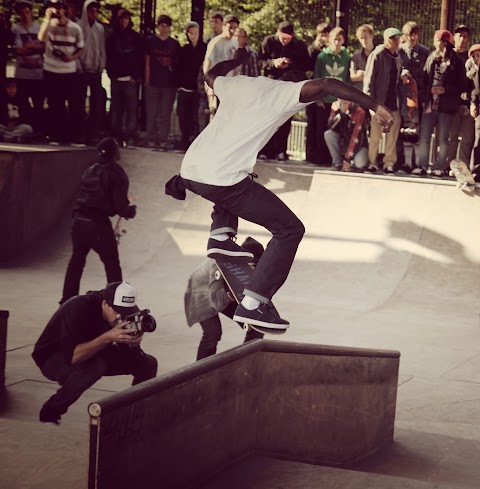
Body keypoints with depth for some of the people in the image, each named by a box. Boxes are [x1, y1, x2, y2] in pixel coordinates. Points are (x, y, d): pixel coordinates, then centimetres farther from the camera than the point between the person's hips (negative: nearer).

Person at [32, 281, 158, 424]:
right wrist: (108, 337, -49)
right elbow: (72, 356, -44)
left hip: (91, 354, 6)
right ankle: (50, 411, -19)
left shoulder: (123, 310, -16)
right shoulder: (79, 308, -34)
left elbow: (129, 356, -12)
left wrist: (133, 341, -34)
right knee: (93, 367, -39)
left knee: (148, 363, -8)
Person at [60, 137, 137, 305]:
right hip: (98, 223, -6)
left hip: (79, 220, 6)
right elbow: (119, 203, -13)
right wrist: (130, 211, 8)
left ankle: (68, 300, 22)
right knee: (112, 263, 5)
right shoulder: (116, 173, -8)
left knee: (77, 260, 17)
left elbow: (83, 196, 15)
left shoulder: (90, 171, 12)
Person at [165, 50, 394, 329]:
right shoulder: (288, 92, 3)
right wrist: (375, 106, -16)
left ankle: (221, 237, 20)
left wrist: (239, 59, 59)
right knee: (290, 229, 2)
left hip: (190, 170, 8)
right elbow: (326, 85, -14)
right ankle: (253, 305, -5)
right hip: (222, 178, -7)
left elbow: (211, 75, 43)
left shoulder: (239, 84, 21)